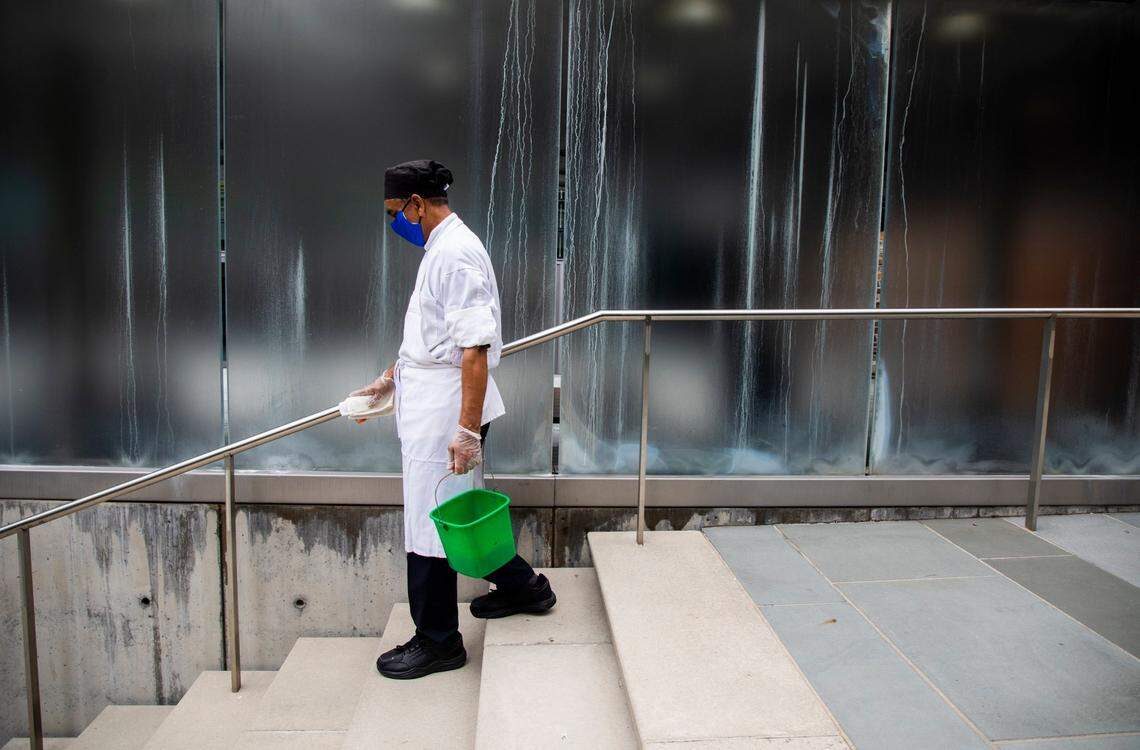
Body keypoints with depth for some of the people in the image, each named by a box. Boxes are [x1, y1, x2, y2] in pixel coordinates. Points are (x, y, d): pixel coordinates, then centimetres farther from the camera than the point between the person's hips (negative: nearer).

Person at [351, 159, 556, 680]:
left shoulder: (455, 253, -17)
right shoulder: (442, 248, 15)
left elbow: (475, 348, -24)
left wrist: (468, 429, -26)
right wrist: (389, 380, 26)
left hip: (447, 408, -10)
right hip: (429, 399, 10)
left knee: (431, 520, 1)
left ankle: (437, 642, 17)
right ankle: (521, 586, 37)